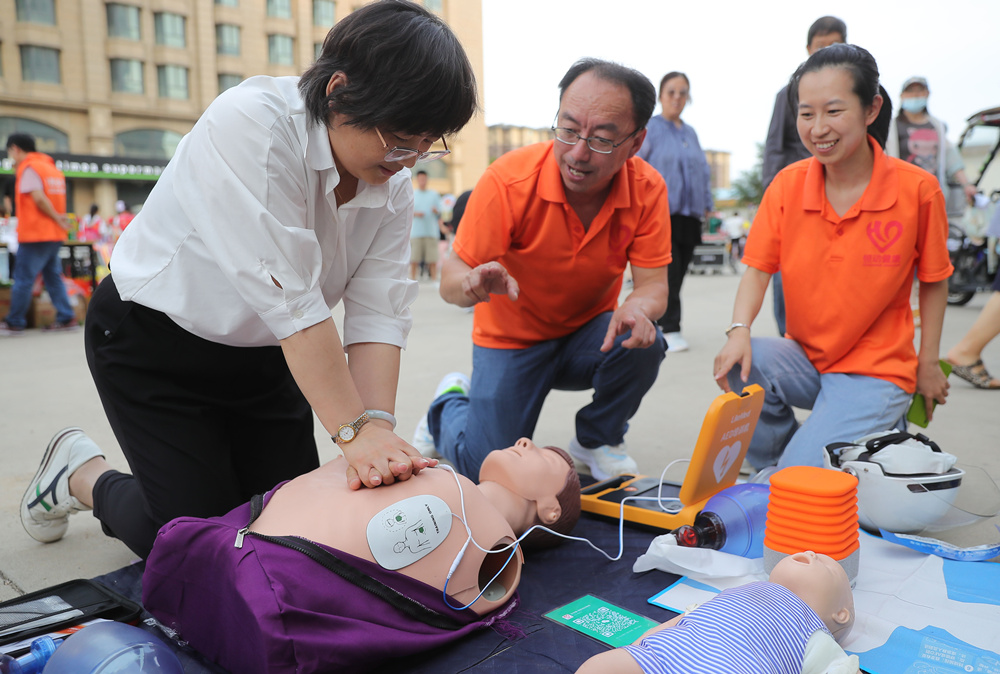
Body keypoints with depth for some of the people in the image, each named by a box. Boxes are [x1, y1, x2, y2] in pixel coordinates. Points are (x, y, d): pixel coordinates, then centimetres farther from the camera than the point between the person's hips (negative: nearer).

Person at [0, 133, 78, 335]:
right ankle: (66, 318, 7)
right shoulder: (53, 168, 16)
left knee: (23, 278, -1)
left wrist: (57, 219, -13)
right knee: (53, 276, 11)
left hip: (34, 234, -8)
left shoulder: (28, 168, -9)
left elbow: (39, 198, -19)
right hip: (55, 235, 8)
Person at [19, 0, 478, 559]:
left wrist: (379, 425, -31)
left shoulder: (393, 188, -10)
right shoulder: (249, 124, -30)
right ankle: (82, 472, 26)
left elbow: (378, 313, -17)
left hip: (262, 354, 6)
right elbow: (289, 299, -36)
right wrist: (354, 430, -37)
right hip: (155, 342, -6)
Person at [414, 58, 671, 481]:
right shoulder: (508, 181, -25)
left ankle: (598, 441, 3)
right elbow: (452, 282, -23)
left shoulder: (647, 190, -16)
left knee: (642, 345, -29)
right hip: (512, 339, -2)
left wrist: (636, 309, -41)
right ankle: (452, 403, 24)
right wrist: (475, 283, -48)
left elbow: (653, 283, -16)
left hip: (589, 334, 3)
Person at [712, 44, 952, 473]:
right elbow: (758, 269, -6)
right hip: (804, 357, 4)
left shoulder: (917, 189, -10)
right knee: (738, 365, -28)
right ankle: (774, 468, 0)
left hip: (875, 372, -3)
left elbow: (934, 280, 1)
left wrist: (928, 363, 4)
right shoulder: (787, 185, -4)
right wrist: (739, 331, -24)